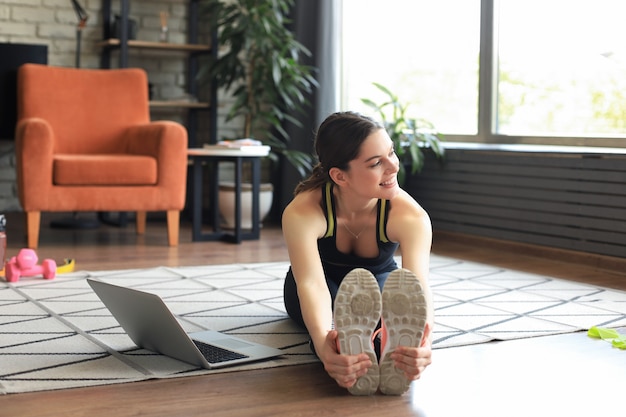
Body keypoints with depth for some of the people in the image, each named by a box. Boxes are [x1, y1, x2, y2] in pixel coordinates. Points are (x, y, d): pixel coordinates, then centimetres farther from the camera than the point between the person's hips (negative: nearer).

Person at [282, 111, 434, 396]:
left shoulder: (411, 217, -32)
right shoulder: (301, 213, -35)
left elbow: (419, 288, -46)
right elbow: (311, 283, -49)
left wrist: (422, 346, -69)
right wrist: (322, 343, -71)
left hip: (379, 281, 1)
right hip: (326, 289, -1)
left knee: (394, 289, -37)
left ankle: (393, 349, -66)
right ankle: (344, 347, -68)